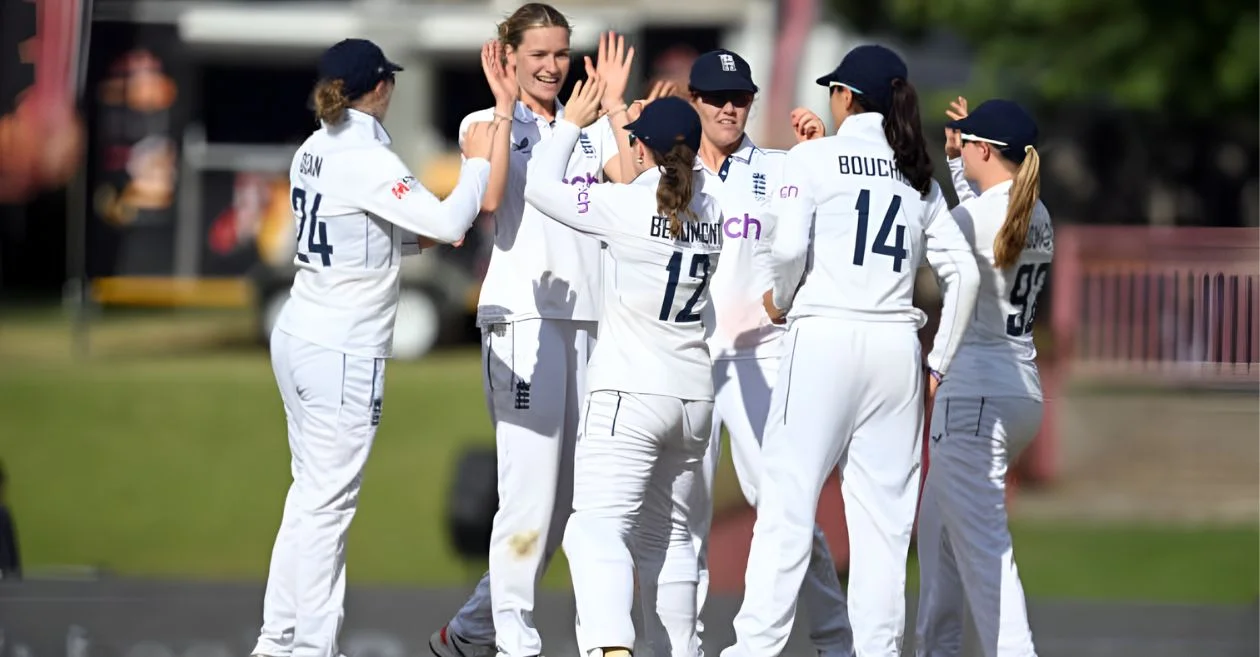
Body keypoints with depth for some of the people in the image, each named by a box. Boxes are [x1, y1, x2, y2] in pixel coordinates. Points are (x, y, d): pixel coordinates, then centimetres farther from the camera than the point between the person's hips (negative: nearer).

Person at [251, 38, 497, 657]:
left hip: (297, 337, 9)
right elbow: (451, 222, -22)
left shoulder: (312, 153, 9)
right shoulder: (367, 160, -17)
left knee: (311, 493, 15)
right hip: (342, 352, -9)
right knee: (328, 502, -5)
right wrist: (477, 163, -7)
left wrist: (416, 235, 14)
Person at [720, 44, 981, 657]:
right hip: (896, 346, 4)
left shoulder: (815, 158, 1)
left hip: (825, 335, -4)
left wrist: (780, 299, 8)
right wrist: (939, 360, 16)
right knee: (883, 514, 5)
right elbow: (963, 272, 11)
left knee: (786, 501, -5)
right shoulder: (918, 177, 15)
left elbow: (789, 246, -12)